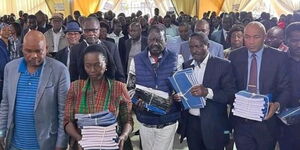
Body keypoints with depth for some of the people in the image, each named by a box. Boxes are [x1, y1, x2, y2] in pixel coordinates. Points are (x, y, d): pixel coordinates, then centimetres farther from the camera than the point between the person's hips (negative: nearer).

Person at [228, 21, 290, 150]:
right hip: (241, 120, 1)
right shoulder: (234, 56, 0)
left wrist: (277, 105, -24)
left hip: (267, 120, -1)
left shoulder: (279, 57, -6)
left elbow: (285, 89, -5)